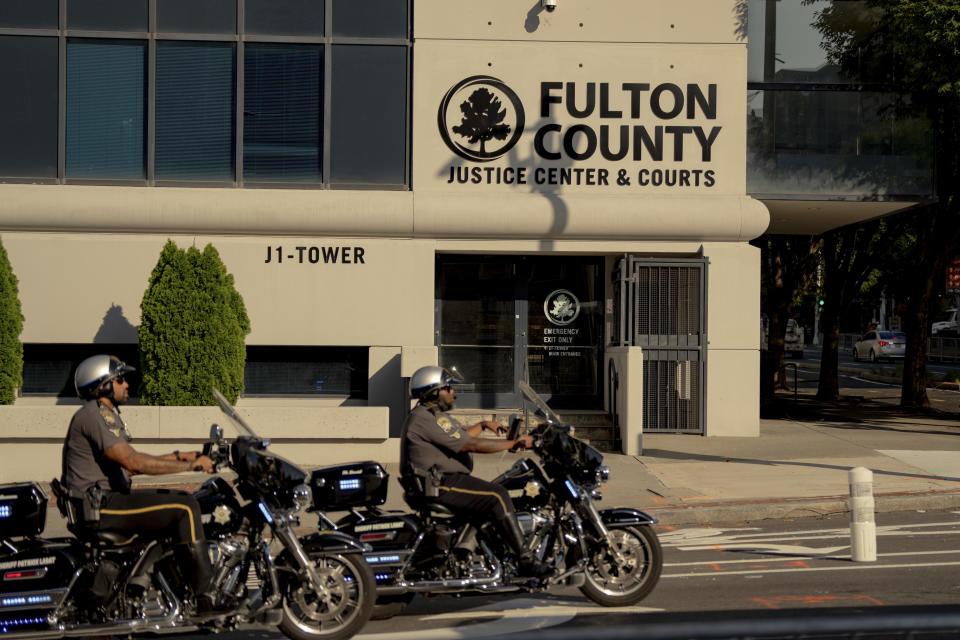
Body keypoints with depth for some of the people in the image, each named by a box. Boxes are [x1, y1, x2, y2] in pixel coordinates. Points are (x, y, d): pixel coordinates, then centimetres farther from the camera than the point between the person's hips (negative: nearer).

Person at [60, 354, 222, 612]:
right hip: (98, 505, -11)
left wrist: (176, 457, 13)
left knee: (183, 500, 16)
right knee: (185, 508, -16)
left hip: (108, 497, 11)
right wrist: (189, 466, -20)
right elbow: (132, 461, -24)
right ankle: (207, 596, -18)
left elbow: (129, 465, 21)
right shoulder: (94, 415, -14)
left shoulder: (106, 414, 20)